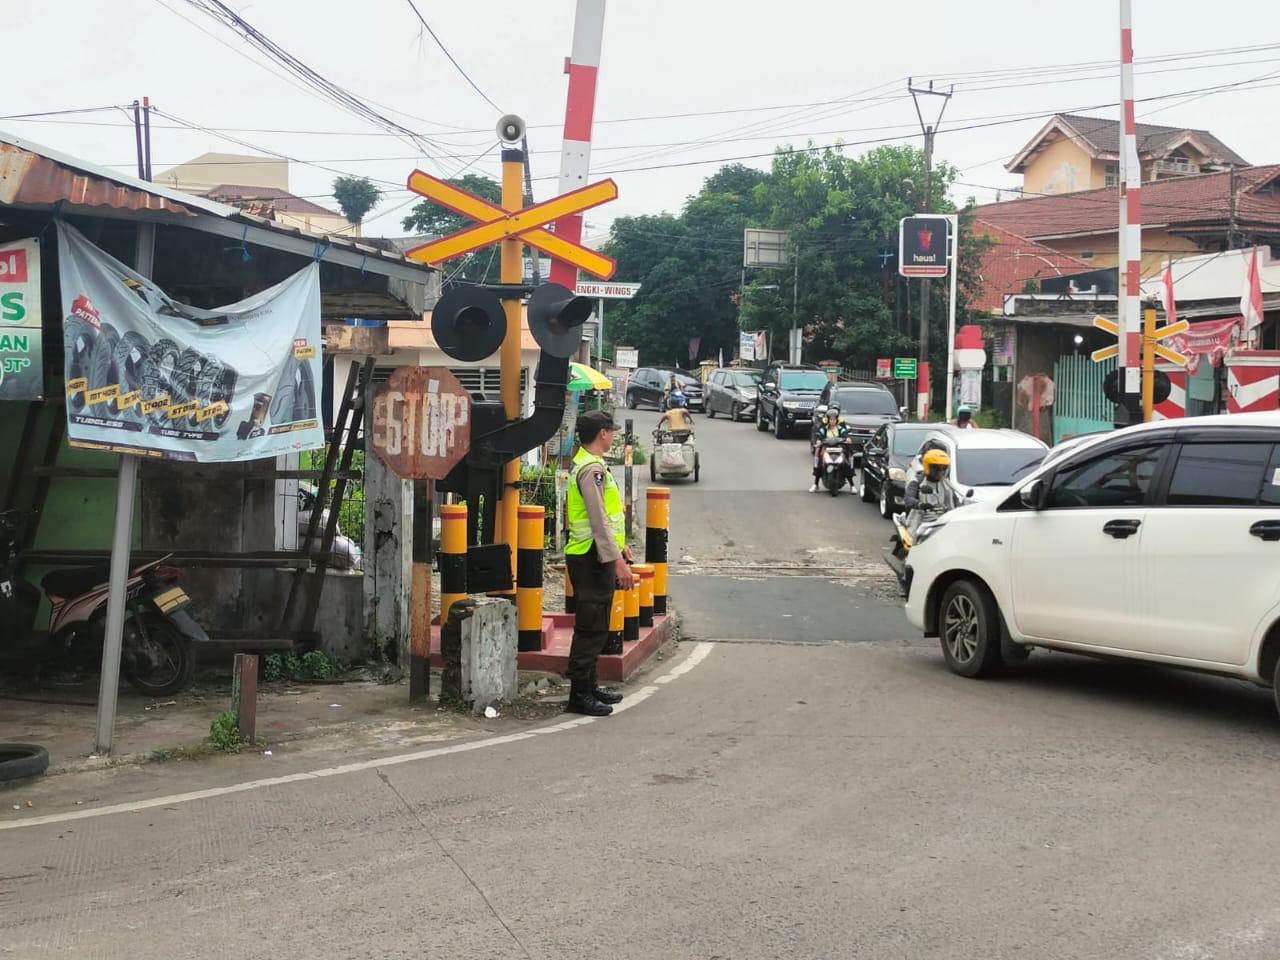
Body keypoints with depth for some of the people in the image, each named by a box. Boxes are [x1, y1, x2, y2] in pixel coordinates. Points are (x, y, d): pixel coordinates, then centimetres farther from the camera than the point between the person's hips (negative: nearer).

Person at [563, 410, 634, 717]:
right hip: (592, 558, -11)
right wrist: (617, 561, -22)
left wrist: (620, 545, 27)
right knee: (591, 627, -7)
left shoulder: (589, 464, 16)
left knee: (595, 626, 16)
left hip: (594, 557, 11)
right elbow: (598, 521, -22)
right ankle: (580, 694, -3)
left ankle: (588, 685, 24)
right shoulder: (592, 469, -17)